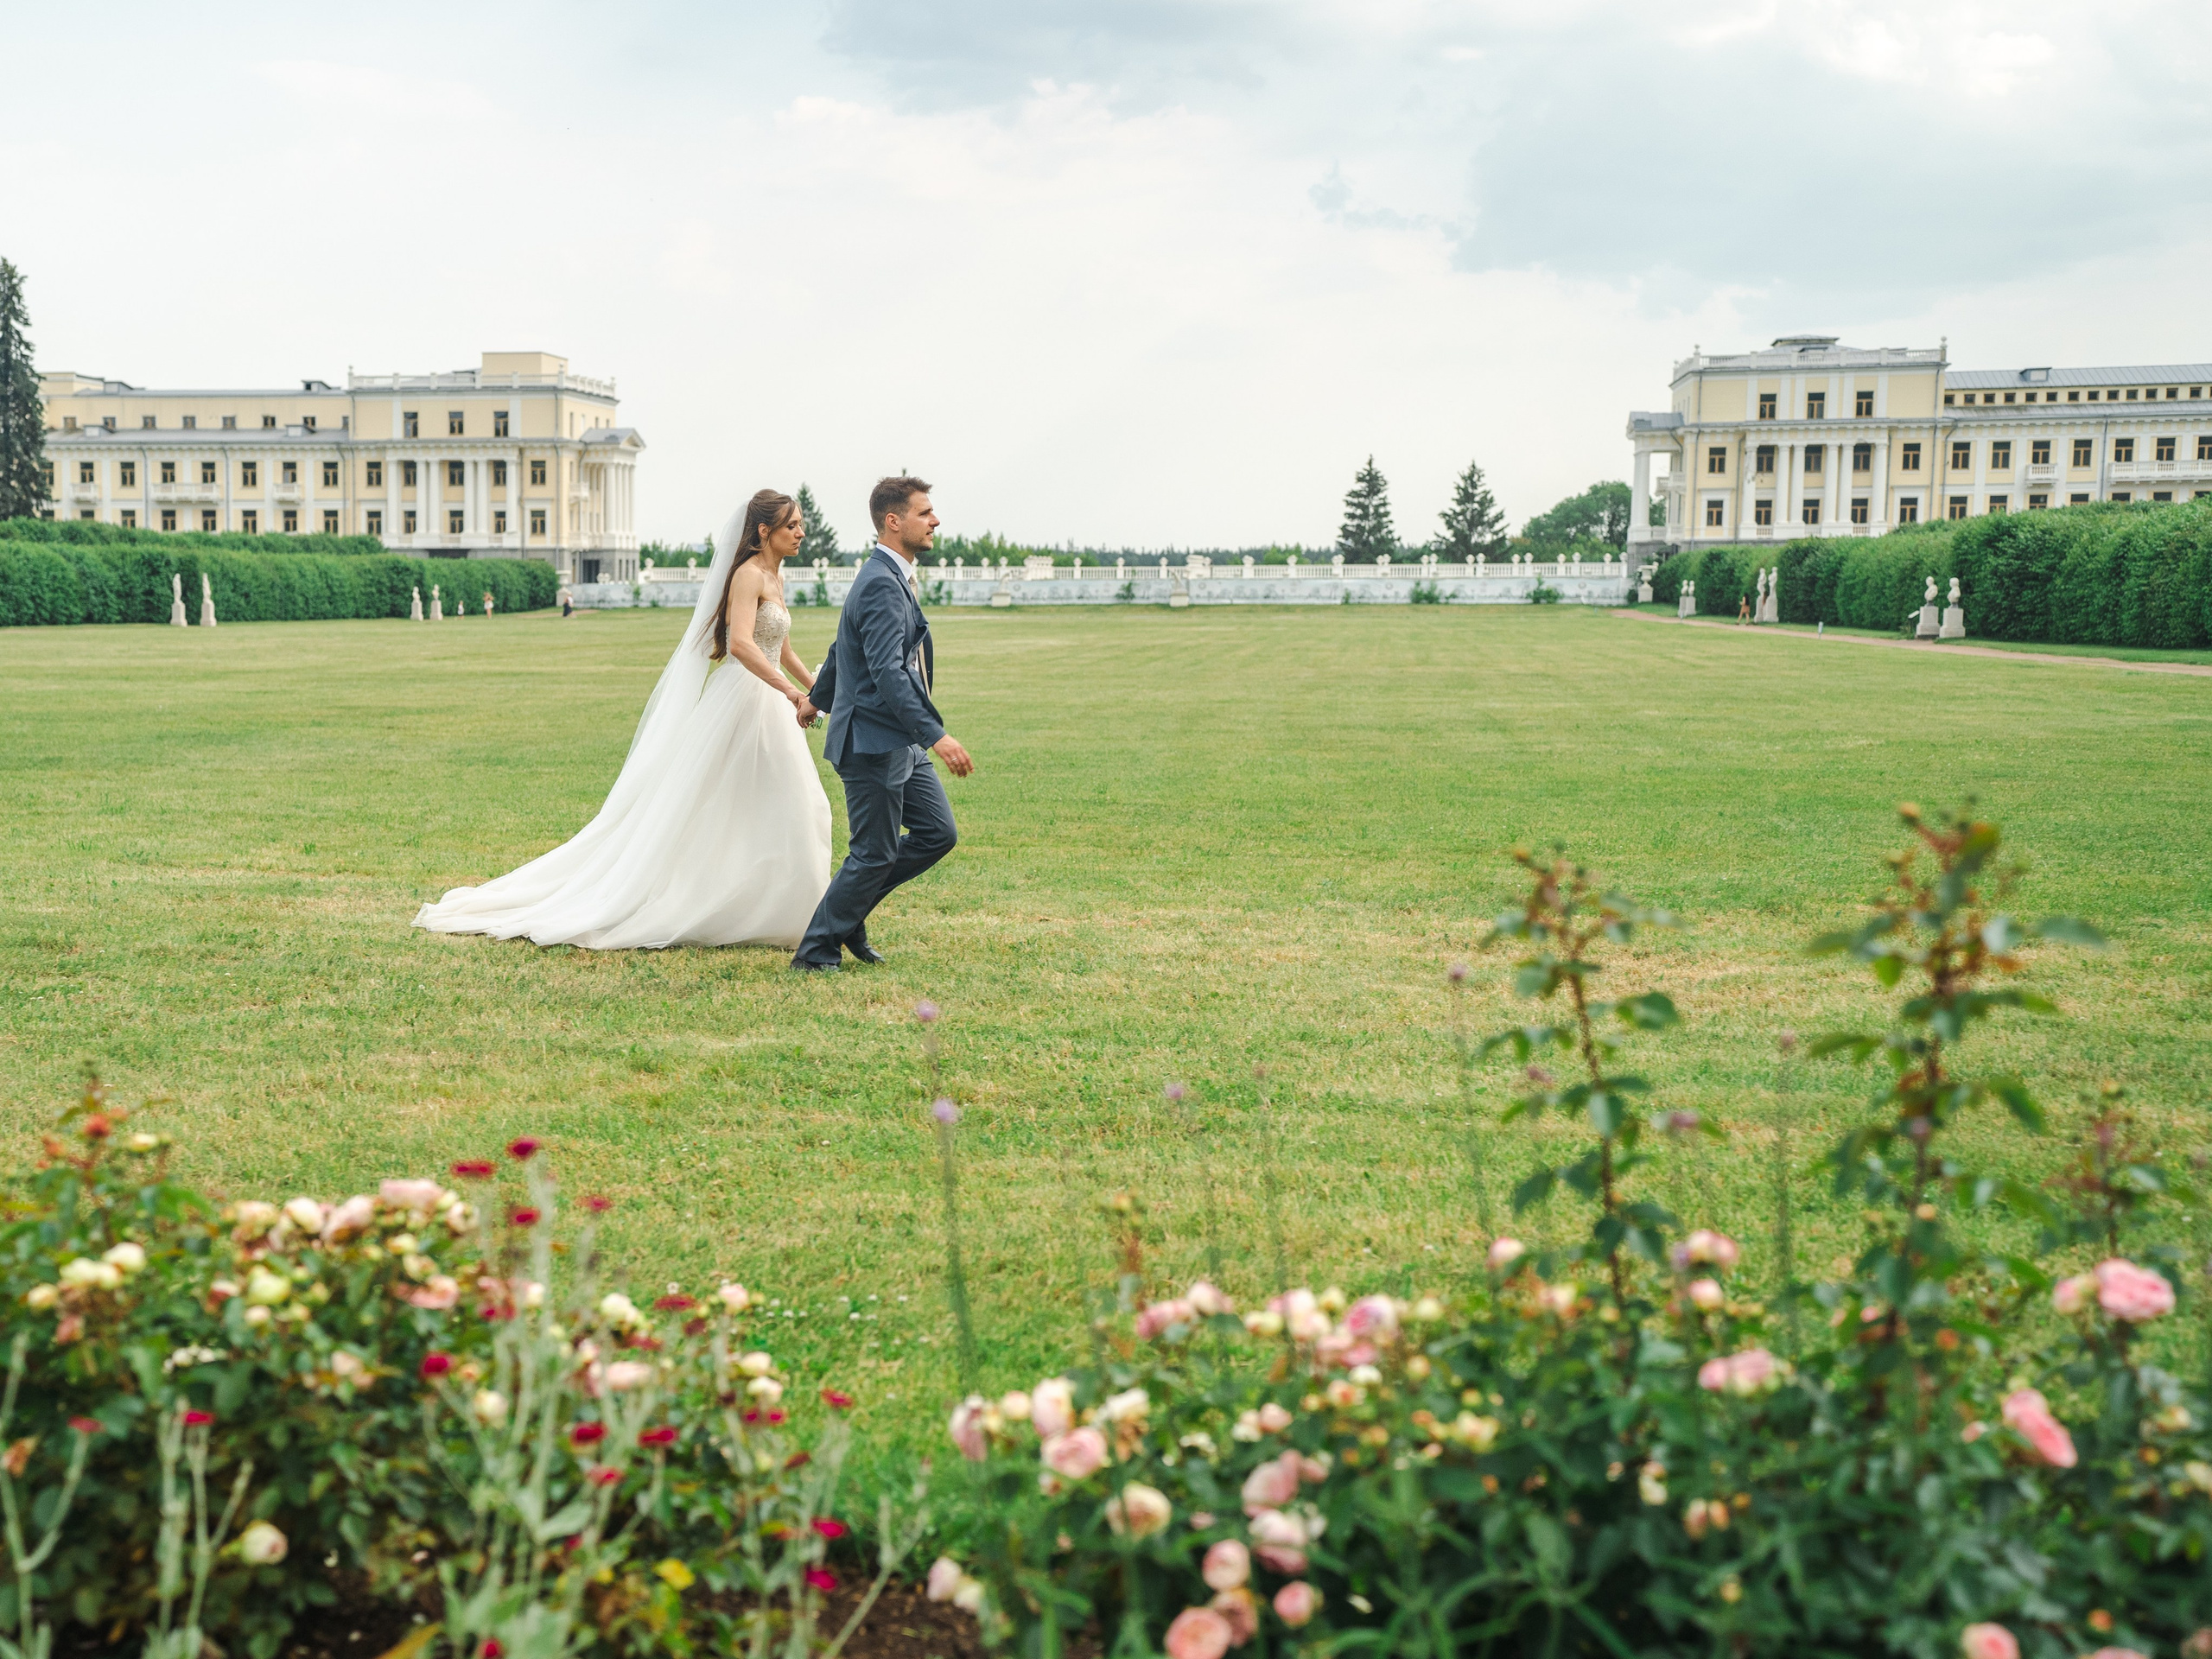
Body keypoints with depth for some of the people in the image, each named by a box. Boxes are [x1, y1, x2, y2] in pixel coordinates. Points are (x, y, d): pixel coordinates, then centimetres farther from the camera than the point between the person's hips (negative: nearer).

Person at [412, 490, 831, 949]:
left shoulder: (774, 576, 14)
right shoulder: (748, 574, -15)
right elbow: (741, 642, -31)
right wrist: (789, 690, -39)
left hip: (767, 707, 9)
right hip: (743, 701, -9)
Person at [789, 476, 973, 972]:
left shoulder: (891, 578, 14)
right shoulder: (881, 584, -19)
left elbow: (843, 648, 28)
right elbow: (887, 671, -29)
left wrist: (818, 698, 42)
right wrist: (936, 735, -33)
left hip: (901, 743, 10)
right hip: (873, 743, -10)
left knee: (937, 834, 10)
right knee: (874, 854, -3)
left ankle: (847, 912, 21)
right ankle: (816, 951, 11)